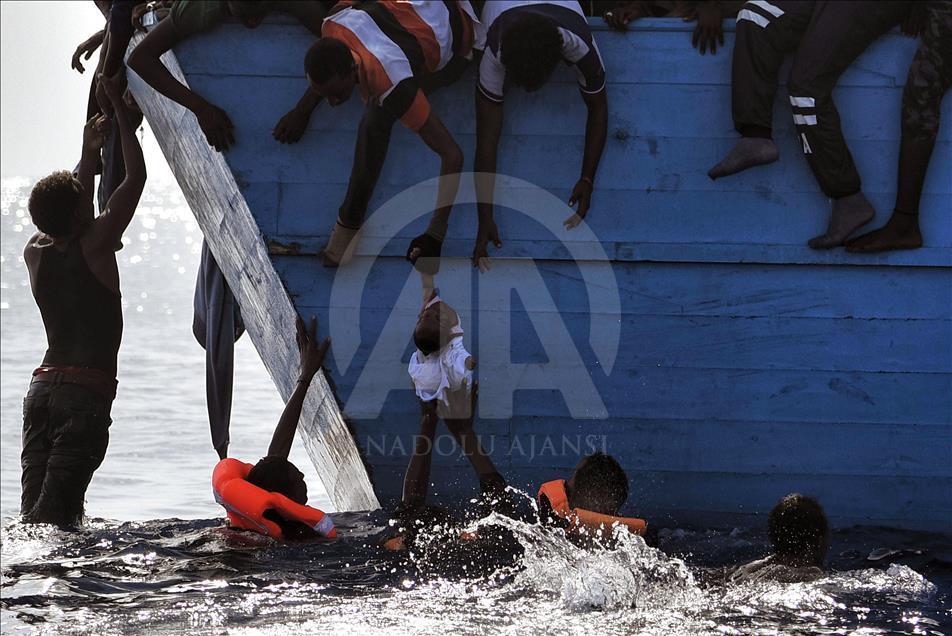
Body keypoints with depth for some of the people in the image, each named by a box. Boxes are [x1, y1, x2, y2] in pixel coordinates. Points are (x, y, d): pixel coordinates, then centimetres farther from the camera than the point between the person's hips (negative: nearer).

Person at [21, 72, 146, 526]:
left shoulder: (35, 252, 10)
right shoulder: (95, 246, -6)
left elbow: (68, 219, 33)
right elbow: (136, 177, 0)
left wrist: (88, 157, 38)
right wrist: (120, 108, 8)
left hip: (42, 386, 6)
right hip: (87, 391, -6)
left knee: (34, 504, 3)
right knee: (56, 511, -13)